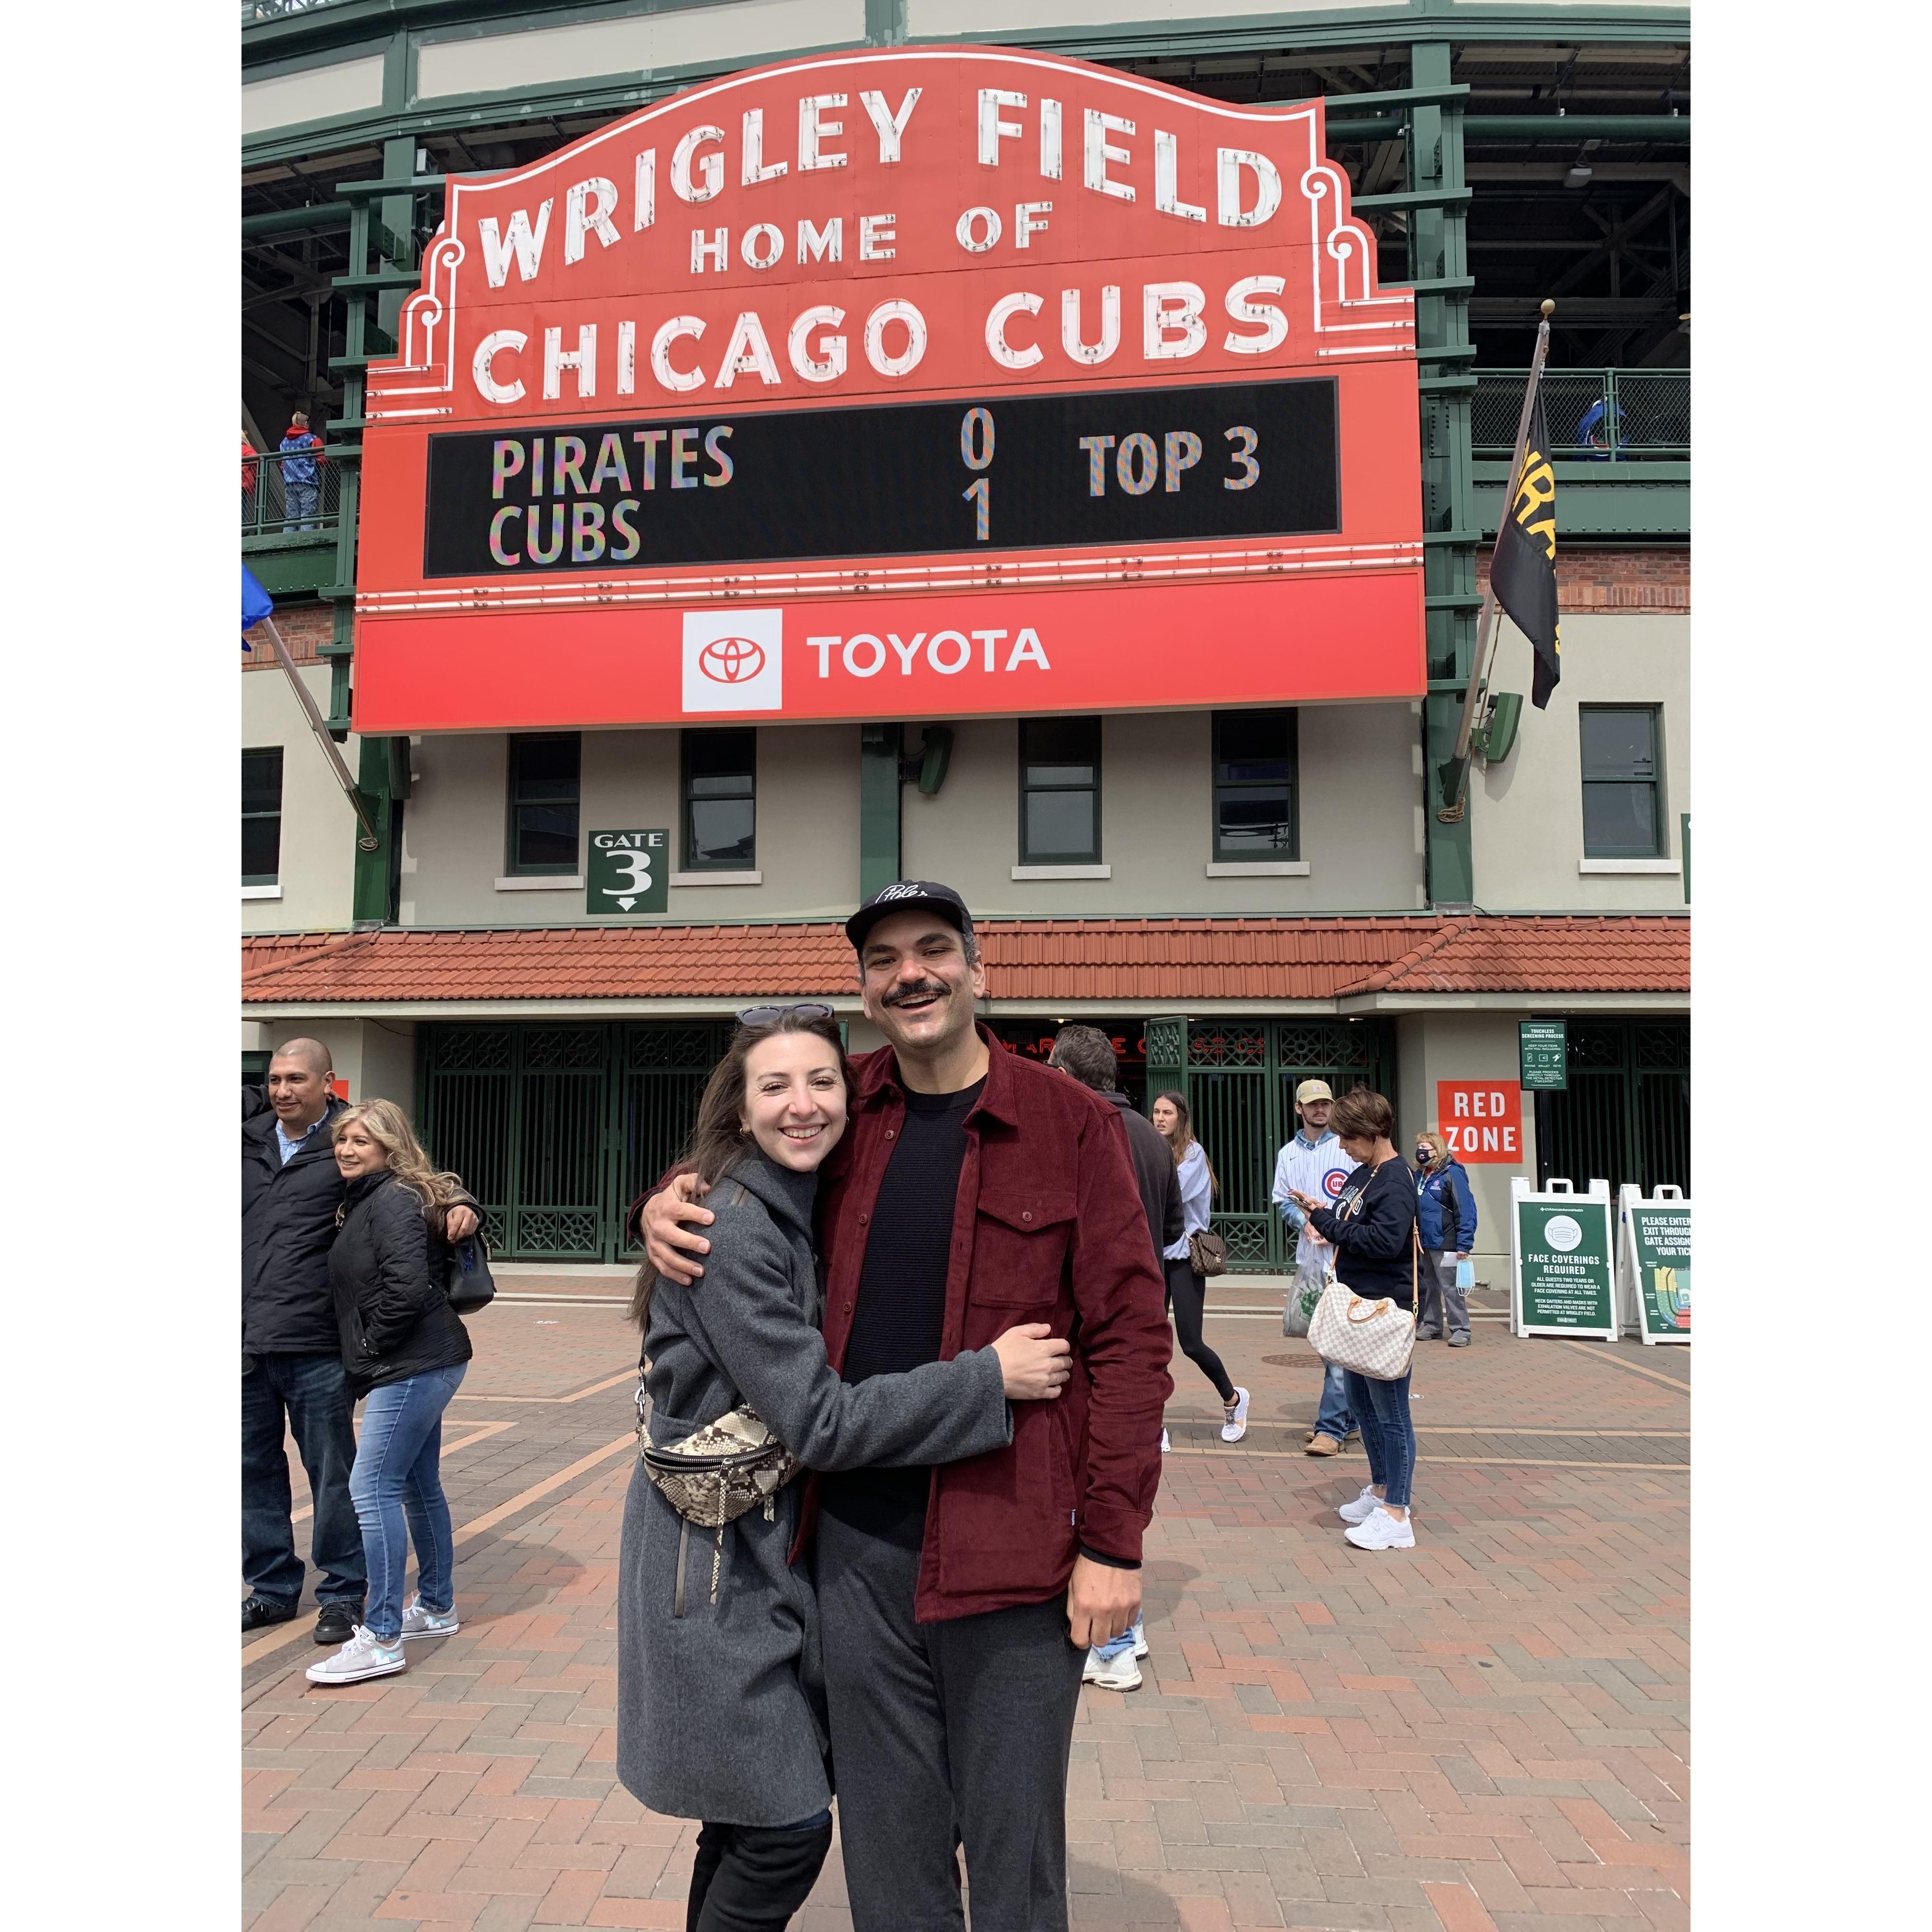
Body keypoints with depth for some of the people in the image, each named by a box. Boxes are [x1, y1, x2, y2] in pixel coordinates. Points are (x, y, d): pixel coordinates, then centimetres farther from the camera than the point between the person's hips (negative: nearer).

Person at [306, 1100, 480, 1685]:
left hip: (413, 1367, -10)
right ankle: (436, 1609, 32)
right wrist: (361, 1363, 13)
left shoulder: (393, 1202, -15)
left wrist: (369, 1353, -13)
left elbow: (407, 1288, -23)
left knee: (372, 1488, -9)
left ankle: (382, 1640, -4)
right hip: (417, 1366, 10)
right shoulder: (367, 1201, 16)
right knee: (417, 1486, 18)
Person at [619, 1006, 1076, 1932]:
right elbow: (818, 1422, -24)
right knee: (787, 1829, 0)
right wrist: (989, 1377, -23)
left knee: (751, 1815, 19)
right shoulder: (730, 1228, -22)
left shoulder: (807, 1211, 5)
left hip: (772, 1546, 8)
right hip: (715, 1554, -8)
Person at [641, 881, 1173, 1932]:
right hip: (856, 1538, 4)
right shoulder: (845, 1111, 4)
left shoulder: (1068, 1123, -7)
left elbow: (1130, 1333, -8)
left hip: (1011, 1541, -3)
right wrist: (666, 1201, -1)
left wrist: (1114, 1541, -12)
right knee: (887, 1844, 18)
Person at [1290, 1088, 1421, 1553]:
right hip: (1358, 1306, 10)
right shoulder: (1360, 1175, 11)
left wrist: (1328, 1221, -18)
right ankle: (1380, 1491, 33)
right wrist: (1321, 1215, -4)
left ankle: (1397, 1515, 4)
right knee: (1362, 1403, 19)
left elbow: (1386, 1239, -27)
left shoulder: (1395, 1179, -16)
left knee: (1391, 1411, -3)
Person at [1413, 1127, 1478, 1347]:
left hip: (1445, 1244, -8)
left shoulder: (1452, 1173, -13)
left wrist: (1464, 1245, -18)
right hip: (1423, 1243, 8)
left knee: (1451, 1288, -2)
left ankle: (1460, 1330, 5)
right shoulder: (1419, 1175, 10)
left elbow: (1465, 1211, -15)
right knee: (1427, 1287, 16)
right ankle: (1431, 1325, 27)